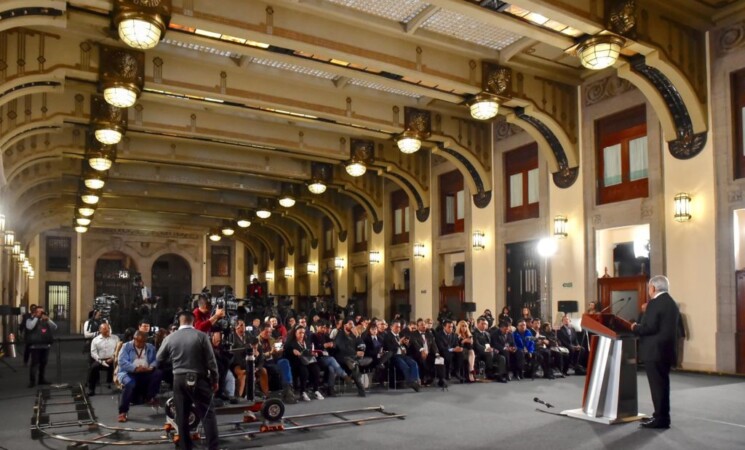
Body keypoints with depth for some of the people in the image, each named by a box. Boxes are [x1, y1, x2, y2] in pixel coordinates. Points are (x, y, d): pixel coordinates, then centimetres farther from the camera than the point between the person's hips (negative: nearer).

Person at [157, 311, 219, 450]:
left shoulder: (170, 337, 1)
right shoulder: (201, 336, -8)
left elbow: (159, 358, 14)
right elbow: (211, 360, -6)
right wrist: (215, 379, 3)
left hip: (179, 379, 3)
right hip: (198, 379, -3)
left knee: (182, 415, 11)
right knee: (207, 413, 2)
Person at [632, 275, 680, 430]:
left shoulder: (655, 303, -14)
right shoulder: (672, 303, 14)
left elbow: (650, 327, -21)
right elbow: (667, 327, 17)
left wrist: (635, 328, -4)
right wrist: (640, 327, 17)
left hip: (654, 351, -9)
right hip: (666, 350, 9)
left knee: (657, 385, -5)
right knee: (662, 384, 14)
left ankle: (660, 419, -1)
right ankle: (663, 417, 19)